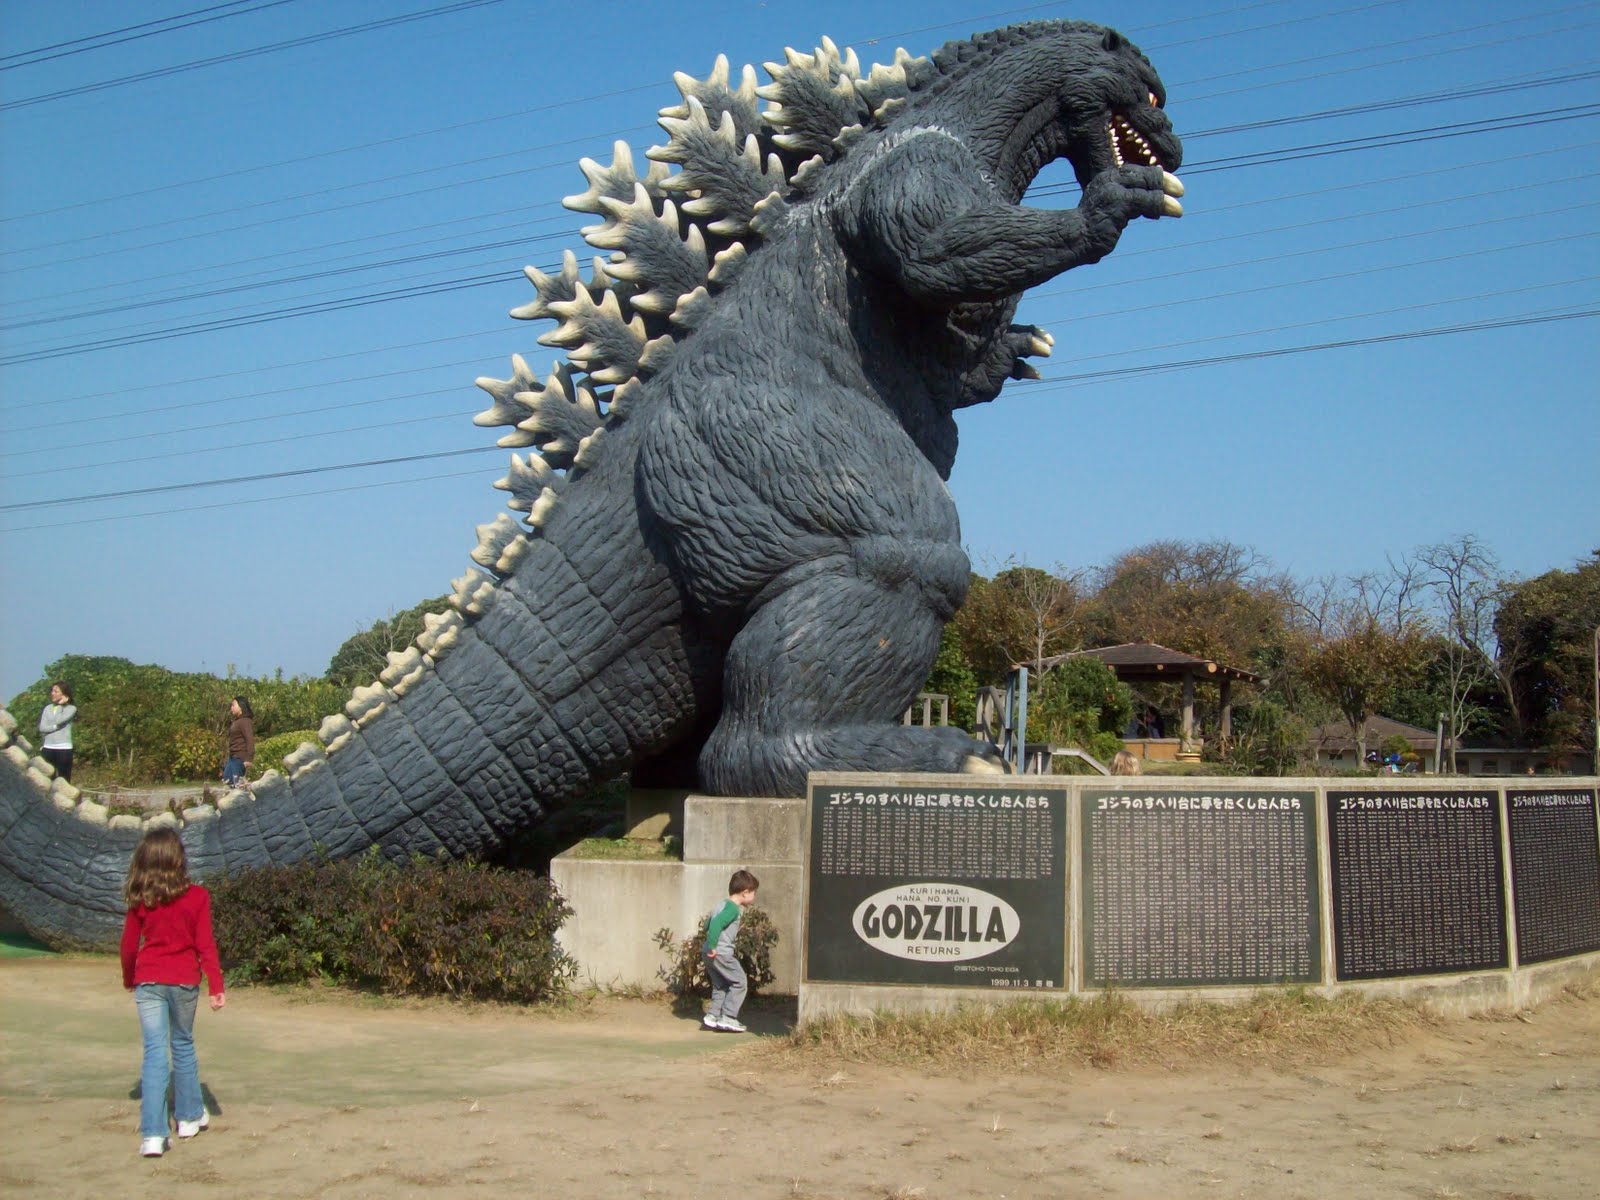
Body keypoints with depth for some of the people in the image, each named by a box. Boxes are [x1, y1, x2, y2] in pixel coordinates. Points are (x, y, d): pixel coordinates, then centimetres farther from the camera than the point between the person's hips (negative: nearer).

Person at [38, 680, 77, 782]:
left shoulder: (71, 709, 1)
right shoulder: (48, 708, 11)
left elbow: (59, 720, -16)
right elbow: (42, 727, 2)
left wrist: (60, 705, -4)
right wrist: (56, 726, -10)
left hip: (64, 748, -4)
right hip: (48, 748, 4)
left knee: (64, 780, -2)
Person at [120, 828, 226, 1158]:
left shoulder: (140, 900, -3)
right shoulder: (196, 896, -8)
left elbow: (129, 945, 5)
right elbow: (205, 945, -7)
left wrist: (129, 980, 23)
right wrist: (216, 986, -3)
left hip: (148, 982, 1)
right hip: (183, 981, -1)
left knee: (155, 1052, 1)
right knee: (183, 1045, 18)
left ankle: (153, 1134, -6)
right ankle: (189, 1116, 31)